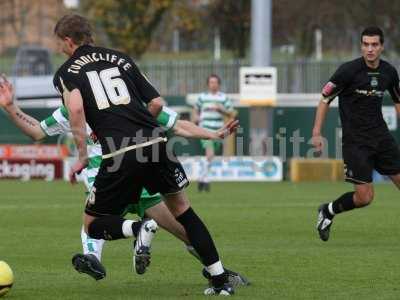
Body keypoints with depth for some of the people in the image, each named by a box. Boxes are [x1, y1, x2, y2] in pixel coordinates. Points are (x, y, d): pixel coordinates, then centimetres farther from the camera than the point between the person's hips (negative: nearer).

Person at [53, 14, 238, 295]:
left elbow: (76, 109, -12)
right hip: (157, 144, 4)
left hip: (119, 156, -4)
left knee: (93, 225, 14)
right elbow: (157, 103, 15)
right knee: (182, 209, 20)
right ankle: (221, 280, 13)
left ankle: (139, 228, -17)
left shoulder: (66, 72, 9)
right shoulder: (121, 58, 20)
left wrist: (82, 156, -3)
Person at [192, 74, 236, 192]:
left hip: (218, 131, 2)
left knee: (210, 157, 8)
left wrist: (221, 109, -11)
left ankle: (202, 179, 24)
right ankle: (206, 179, -13)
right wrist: (195, 117, 1)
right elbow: (196, 109, 23)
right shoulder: (202, 97, 6)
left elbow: (232, 114, 5)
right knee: (210, 154, -20)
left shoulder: (223, 98, 6)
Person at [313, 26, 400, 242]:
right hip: (355, 141, -5)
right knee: (364, 197, -9)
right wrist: (317, 133, -10)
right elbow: (325, 99, -5)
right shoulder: (349, 70, -13)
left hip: (381, 135, 5)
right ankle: (328, 212, 19)